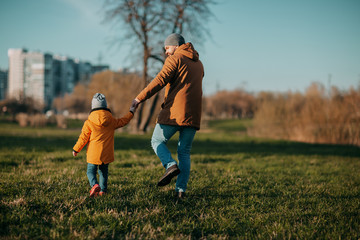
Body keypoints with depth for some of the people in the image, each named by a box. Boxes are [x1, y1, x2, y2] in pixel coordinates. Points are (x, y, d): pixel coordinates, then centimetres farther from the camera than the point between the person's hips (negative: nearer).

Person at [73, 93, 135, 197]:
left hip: (93, 153, -3)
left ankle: (95, 185, -21)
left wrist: (76, 149, 7)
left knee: (91, 171, 3)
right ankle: (103, 190, 17)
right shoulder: (111, 121, 1)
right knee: (103, 171, 17)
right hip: (106, 153, 3)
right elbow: (122, 122, 17)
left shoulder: (89, 122, -8)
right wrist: (131, 113, 33)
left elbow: (83, 138, -5)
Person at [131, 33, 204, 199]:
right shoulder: (198, 64, 21)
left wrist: (140, 97, -15)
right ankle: (181, 190, 3)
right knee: (184, 152, 10)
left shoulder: (175, 59, -3)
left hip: (174, 112, -6)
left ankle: (170, 165, -14)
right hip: (193, 115, 6)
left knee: (157, 142, 11)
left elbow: (160, 80, -15)